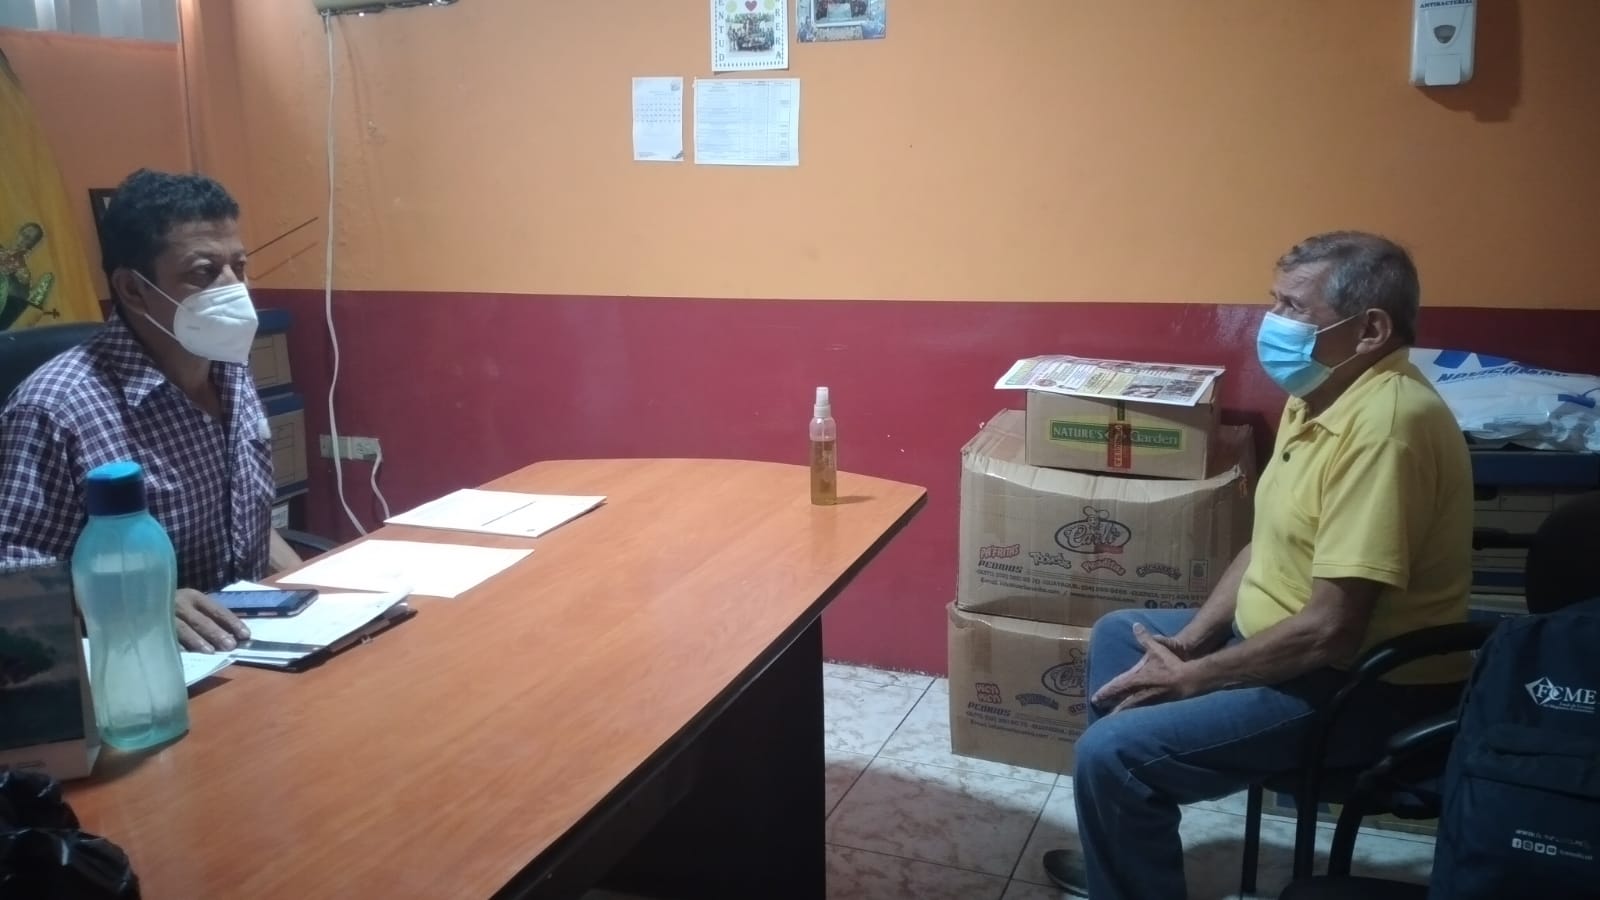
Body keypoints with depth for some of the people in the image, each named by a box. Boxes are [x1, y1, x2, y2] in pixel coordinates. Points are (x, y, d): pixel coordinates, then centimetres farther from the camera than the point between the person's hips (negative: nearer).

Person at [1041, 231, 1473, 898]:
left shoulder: (1385, 424, -28)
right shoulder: (1318, 394, 4)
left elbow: (1331, 628, -30)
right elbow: (1270, 542, 14)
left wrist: (1190, 677, -18)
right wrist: (1188, 640, 4)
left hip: (1362, 688, -10)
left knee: (1112, 751, -20)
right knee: (1117, 636, 21)